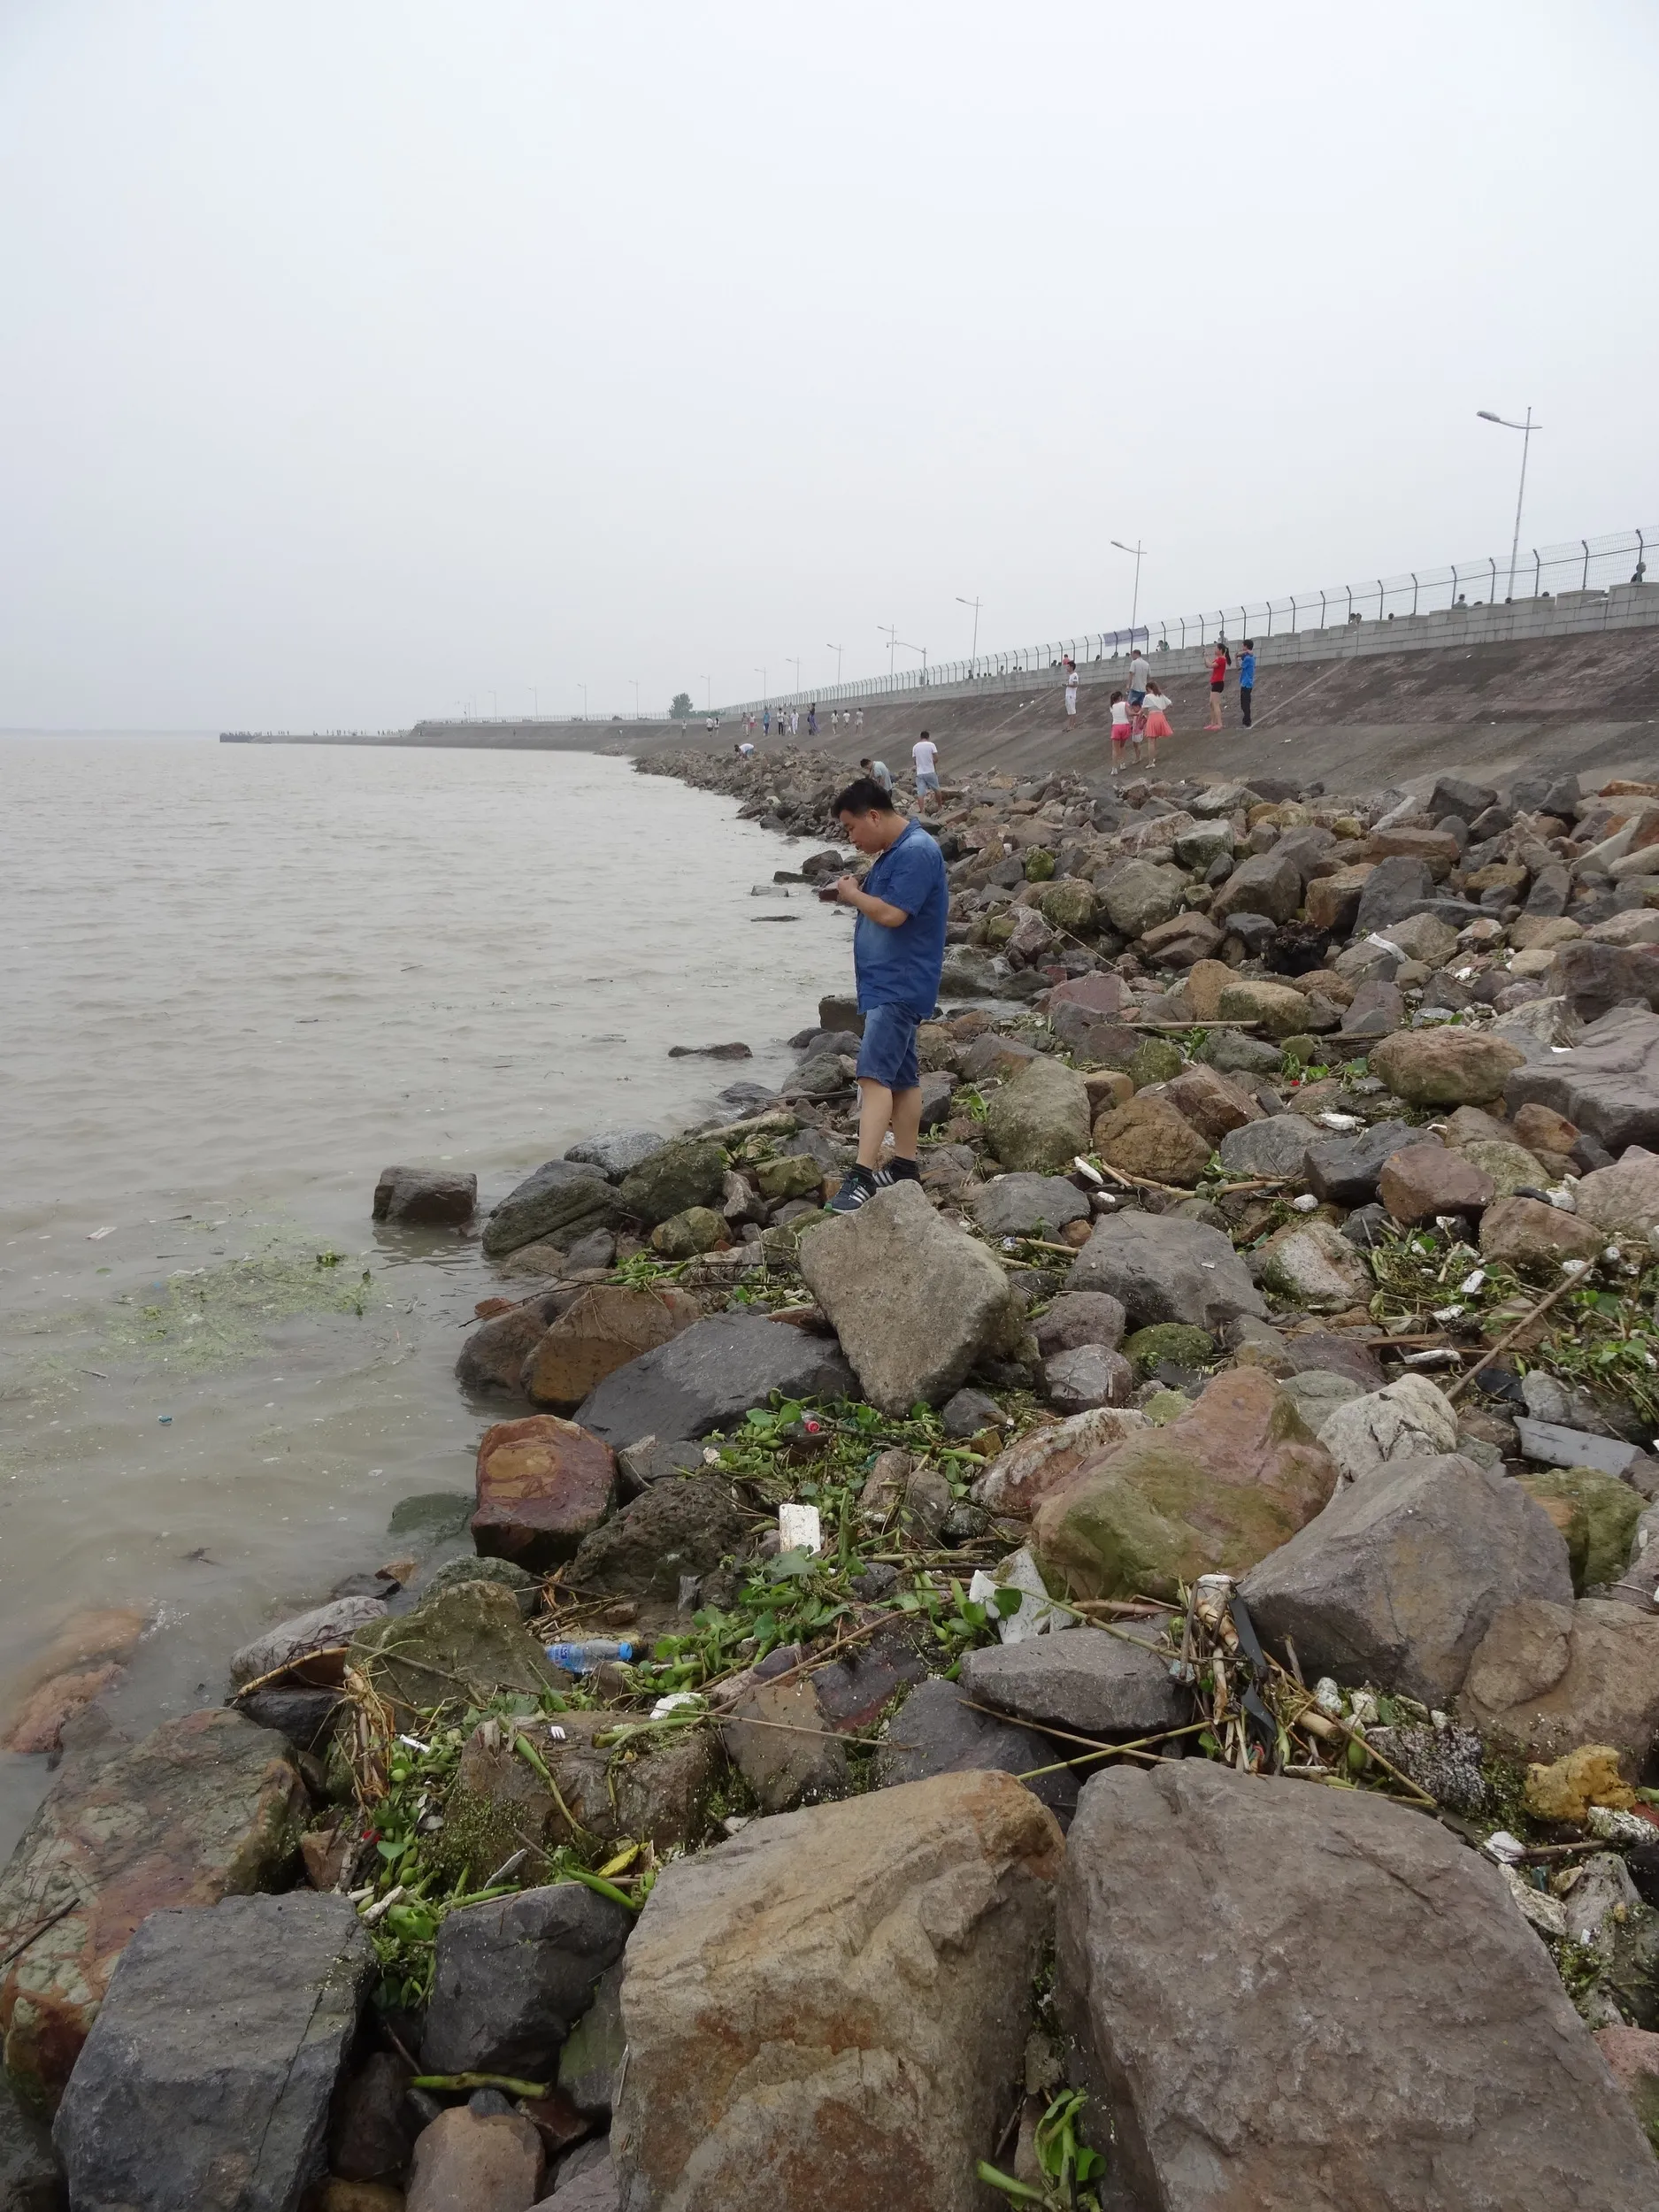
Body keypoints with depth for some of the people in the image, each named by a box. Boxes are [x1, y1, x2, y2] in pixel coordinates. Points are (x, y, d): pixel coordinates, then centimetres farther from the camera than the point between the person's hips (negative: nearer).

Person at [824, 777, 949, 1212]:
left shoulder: (916, 852, -17)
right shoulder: (893, 852, 15)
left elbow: (892, 914, -24)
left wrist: (854, 894, -9)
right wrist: (857, 893, 5)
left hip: (899, 985, -11)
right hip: (887, 983, 11)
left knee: (875, 1073, -18)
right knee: (902, 1076, 14)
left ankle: (863, 1175, -24)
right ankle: (904, 1167, 22)